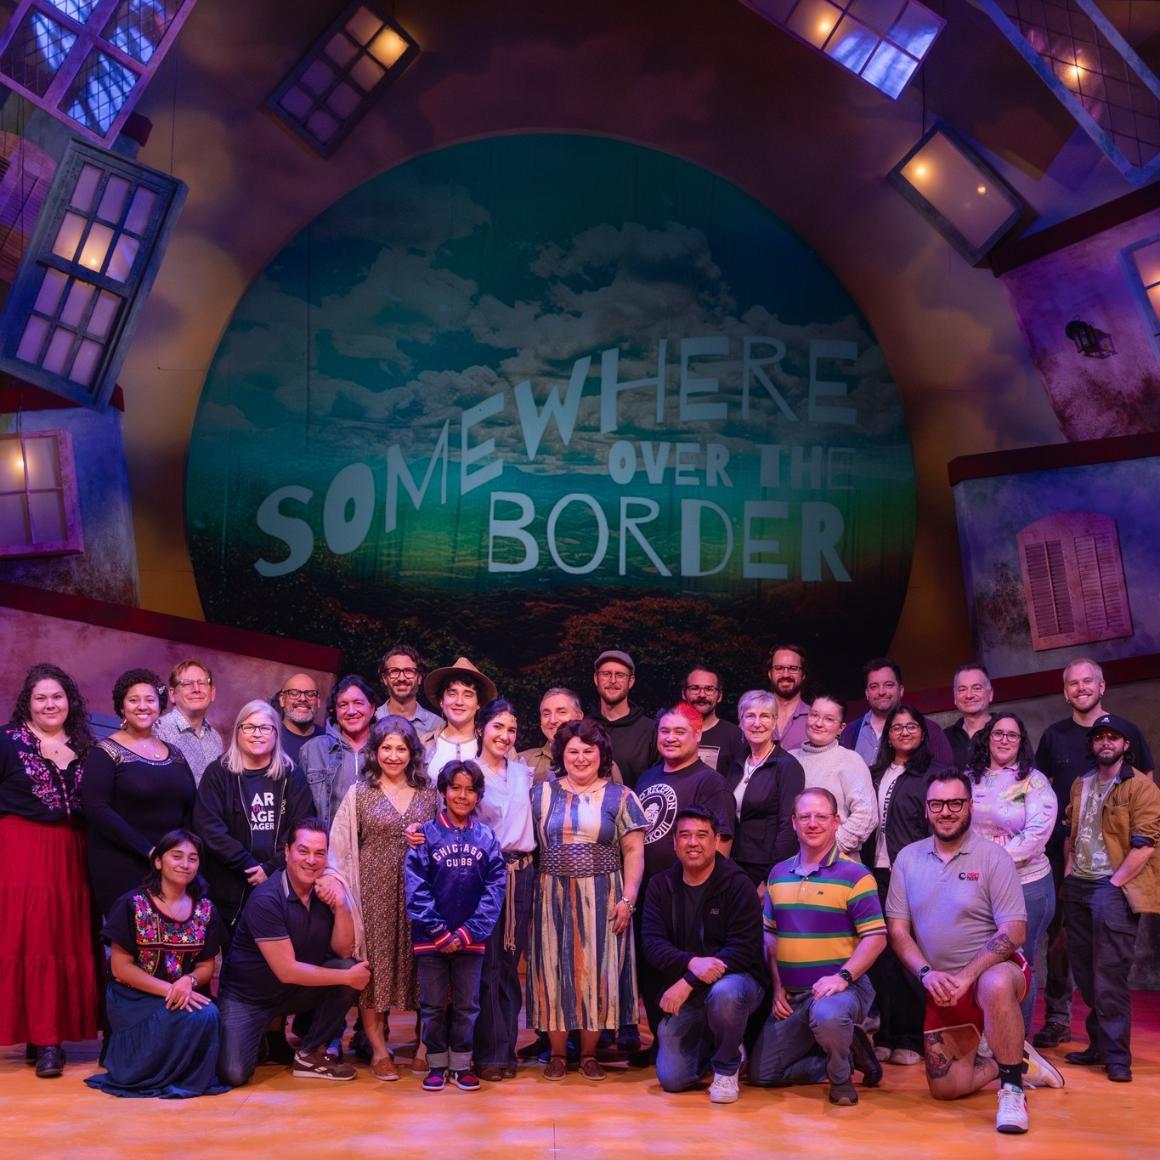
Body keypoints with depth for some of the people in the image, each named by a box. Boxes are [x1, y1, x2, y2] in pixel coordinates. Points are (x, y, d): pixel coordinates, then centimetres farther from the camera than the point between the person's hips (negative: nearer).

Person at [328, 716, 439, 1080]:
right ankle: (379, 1050, 5)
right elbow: (339, 847, 1)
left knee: (418, 962, 2)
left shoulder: (428, 792, 9)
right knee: (374, 964, -3)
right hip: (374, 891, -2)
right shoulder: (359, 793, 3)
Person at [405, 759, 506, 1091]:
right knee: (433, 1004, 9)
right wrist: (439, 932, -14)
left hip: (470, 938, 1)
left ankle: (461, 1064, 23)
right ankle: (437, 1064, 21)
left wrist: (468, 932, -12)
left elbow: (495, 887, -4)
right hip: (430, 938, -1)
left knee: (467, 1004, 10)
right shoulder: (426, 834, -4)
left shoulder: (486, 837, 1)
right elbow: (415, 887, -9)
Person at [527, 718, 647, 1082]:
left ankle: (589, 1054, 13)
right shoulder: (541, 794, 8)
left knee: (596, 971, 1)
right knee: (554, 971, 2)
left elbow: (634, 851, 0)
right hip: (552, 898, 1)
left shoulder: (619, 797, 3)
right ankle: (557, 1054, 13)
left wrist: (627, 899, -8)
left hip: (601, 899, -1)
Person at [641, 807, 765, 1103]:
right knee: (671, 1079, -7)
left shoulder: (738, 885, -11)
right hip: (684, 993, 4)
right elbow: (652, 944, -9)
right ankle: (708, 1044, 27)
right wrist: (691, 962, -29)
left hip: (736, 980, -3)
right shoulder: (661, 886, 1)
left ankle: (727, 1068, -9)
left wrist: (689, 982, -25)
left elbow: (743, 950, -19)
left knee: (724, 992, -39)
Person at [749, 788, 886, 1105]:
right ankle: (848, 1055, 19)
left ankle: (842, 1077, -8)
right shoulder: (778, 874, 10)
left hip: (841, 987, -6)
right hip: (791, 995, 6)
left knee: (828, 1016, -42)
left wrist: (842, 976, -24)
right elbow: (770, 934, 17)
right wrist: (777, 986, 6)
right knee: (760, 1075, 4)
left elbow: (875, 937, -12)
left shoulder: (854, 875, -8)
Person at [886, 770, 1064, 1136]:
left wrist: (966, 975, -23)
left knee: (995, 986, -41)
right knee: (944, 1087, 0)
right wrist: (926, 973, -15)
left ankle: (1012, 1089, -23)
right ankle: (1013, 1060, 26)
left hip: (994, 968, -4)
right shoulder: (908, 858, 3)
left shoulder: (993, 858, -8)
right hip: (941, 986, 4)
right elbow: (897, 929, 1)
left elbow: (1014, 931, -14)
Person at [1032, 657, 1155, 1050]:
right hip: (1063, 849, 2)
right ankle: (1057, 1019, 9)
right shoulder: (1054, 735, 8)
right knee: (1060, 932, 2)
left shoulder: (1126, 732, 2)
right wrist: (1055, 824, 0)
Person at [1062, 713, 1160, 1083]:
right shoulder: (1080, 786, 15)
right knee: (1085, 973, 11)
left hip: (1113, 889, -7)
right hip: (1078, 887, 7)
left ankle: (1116, 1055, -4)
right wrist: (1069, 870, 9)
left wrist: (1114, 883, -15)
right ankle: (1099, 1044, 21)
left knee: (1109, 975, -10)